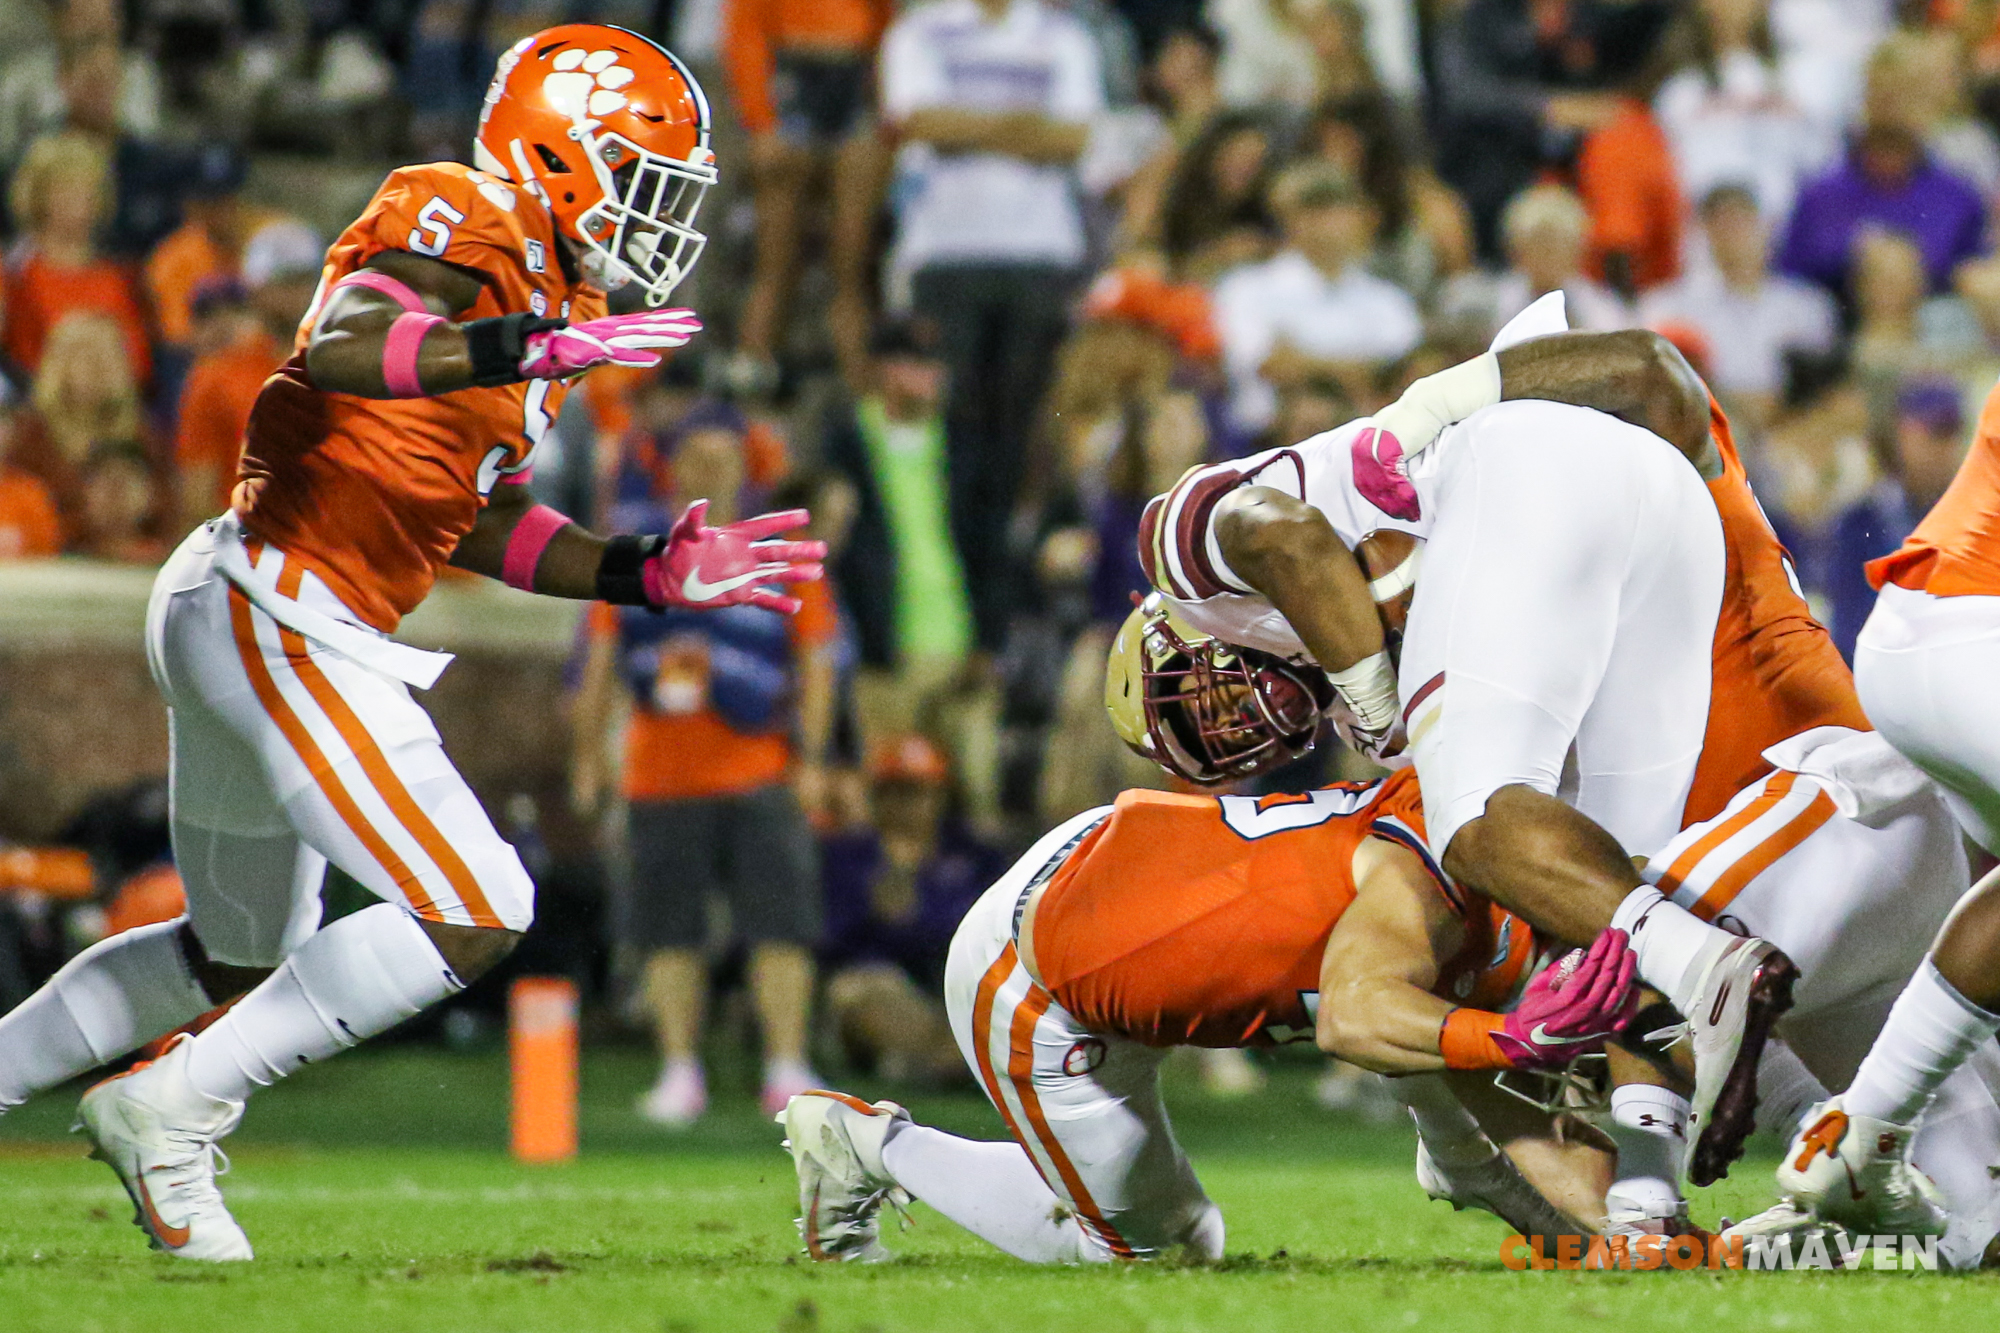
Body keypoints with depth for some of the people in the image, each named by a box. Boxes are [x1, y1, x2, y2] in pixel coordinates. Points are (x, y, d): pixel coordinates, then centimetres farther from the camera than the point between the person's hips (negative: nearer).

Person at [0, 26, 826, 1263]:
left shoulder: (542, 297, 17)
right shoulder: (455, 232, -13)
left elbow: (482, 523, 19)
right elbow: (342, 349, -32)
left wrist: (651, 573, 10)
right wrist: (531, 348, -42)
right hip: (277, 619, -11)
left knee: (241, 955, 25)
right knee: (474, 917, -12)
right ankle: (170, 1114, -5)